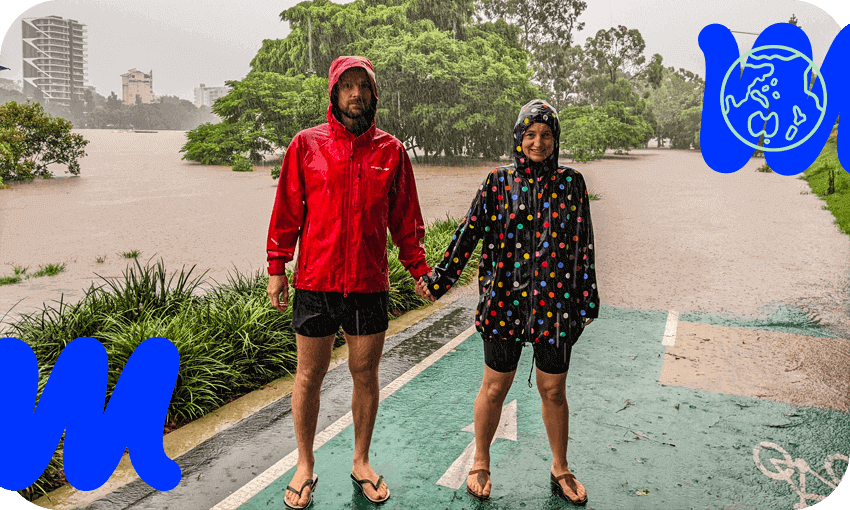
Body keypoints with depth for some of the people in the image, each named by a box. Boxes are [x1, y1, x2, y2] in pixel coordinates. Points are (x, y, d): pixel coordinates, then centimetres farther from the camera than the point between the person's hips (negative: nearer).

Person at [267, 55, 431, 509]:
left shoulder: (390, 150, 5)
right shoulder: (306, 144, 2)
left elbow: (404, 218, 10)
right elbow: (287, 212, 4)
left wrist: (418, 270, 6)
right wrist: (277, 269, 1)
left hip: (369, 285, 1)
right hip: (314, 284, -1)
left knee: (366, 375, 11)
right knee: (309, 377, 9)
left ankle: (361, 462, 32)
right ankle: (305, 467, 28)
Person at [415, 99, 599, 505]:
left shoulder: (570, 183, 2)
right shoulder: (498, 182, 1)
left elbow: (583, 245, 4)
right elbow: (470, 232, -1)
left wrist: (587, 298, 4)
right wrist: (439, 279, -6)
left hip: (555, 303, 1)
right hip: (504, 301, 0)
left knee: (554, 391, 12)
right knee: (495, 387, 10)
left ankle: (560, 469, 34)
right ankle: (480, 464, 32)